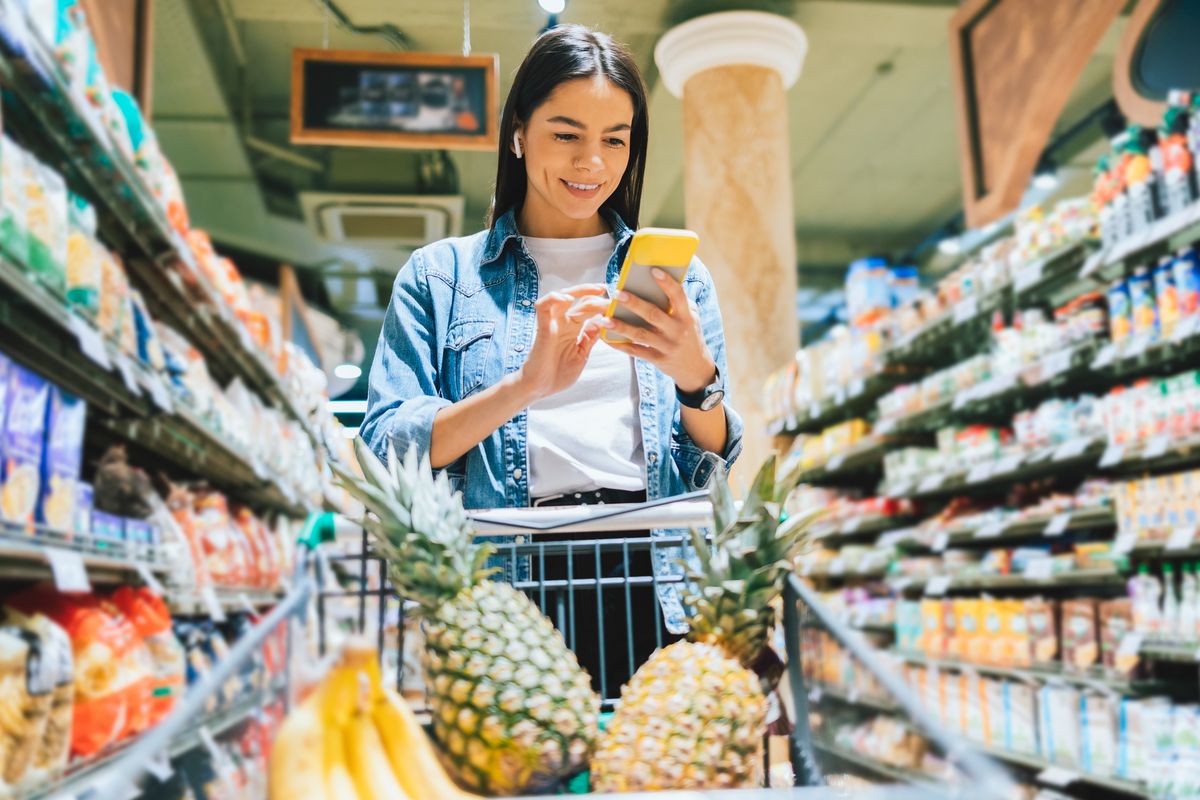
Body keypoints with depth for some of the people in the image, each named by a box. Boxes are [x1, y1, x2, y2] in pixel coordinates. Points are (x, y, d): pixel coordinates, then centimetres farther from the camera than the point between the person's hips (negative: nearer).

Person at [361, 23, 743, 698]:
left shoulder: (676, 275, 17)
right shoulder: (440, 275, 12)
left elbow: (716, 467, 12)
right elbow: (386, 451, 0)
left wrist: (695, 379, -9)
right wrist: (527, 383, -14)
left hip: (655, 572, 2)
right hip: (512, 578, -1)